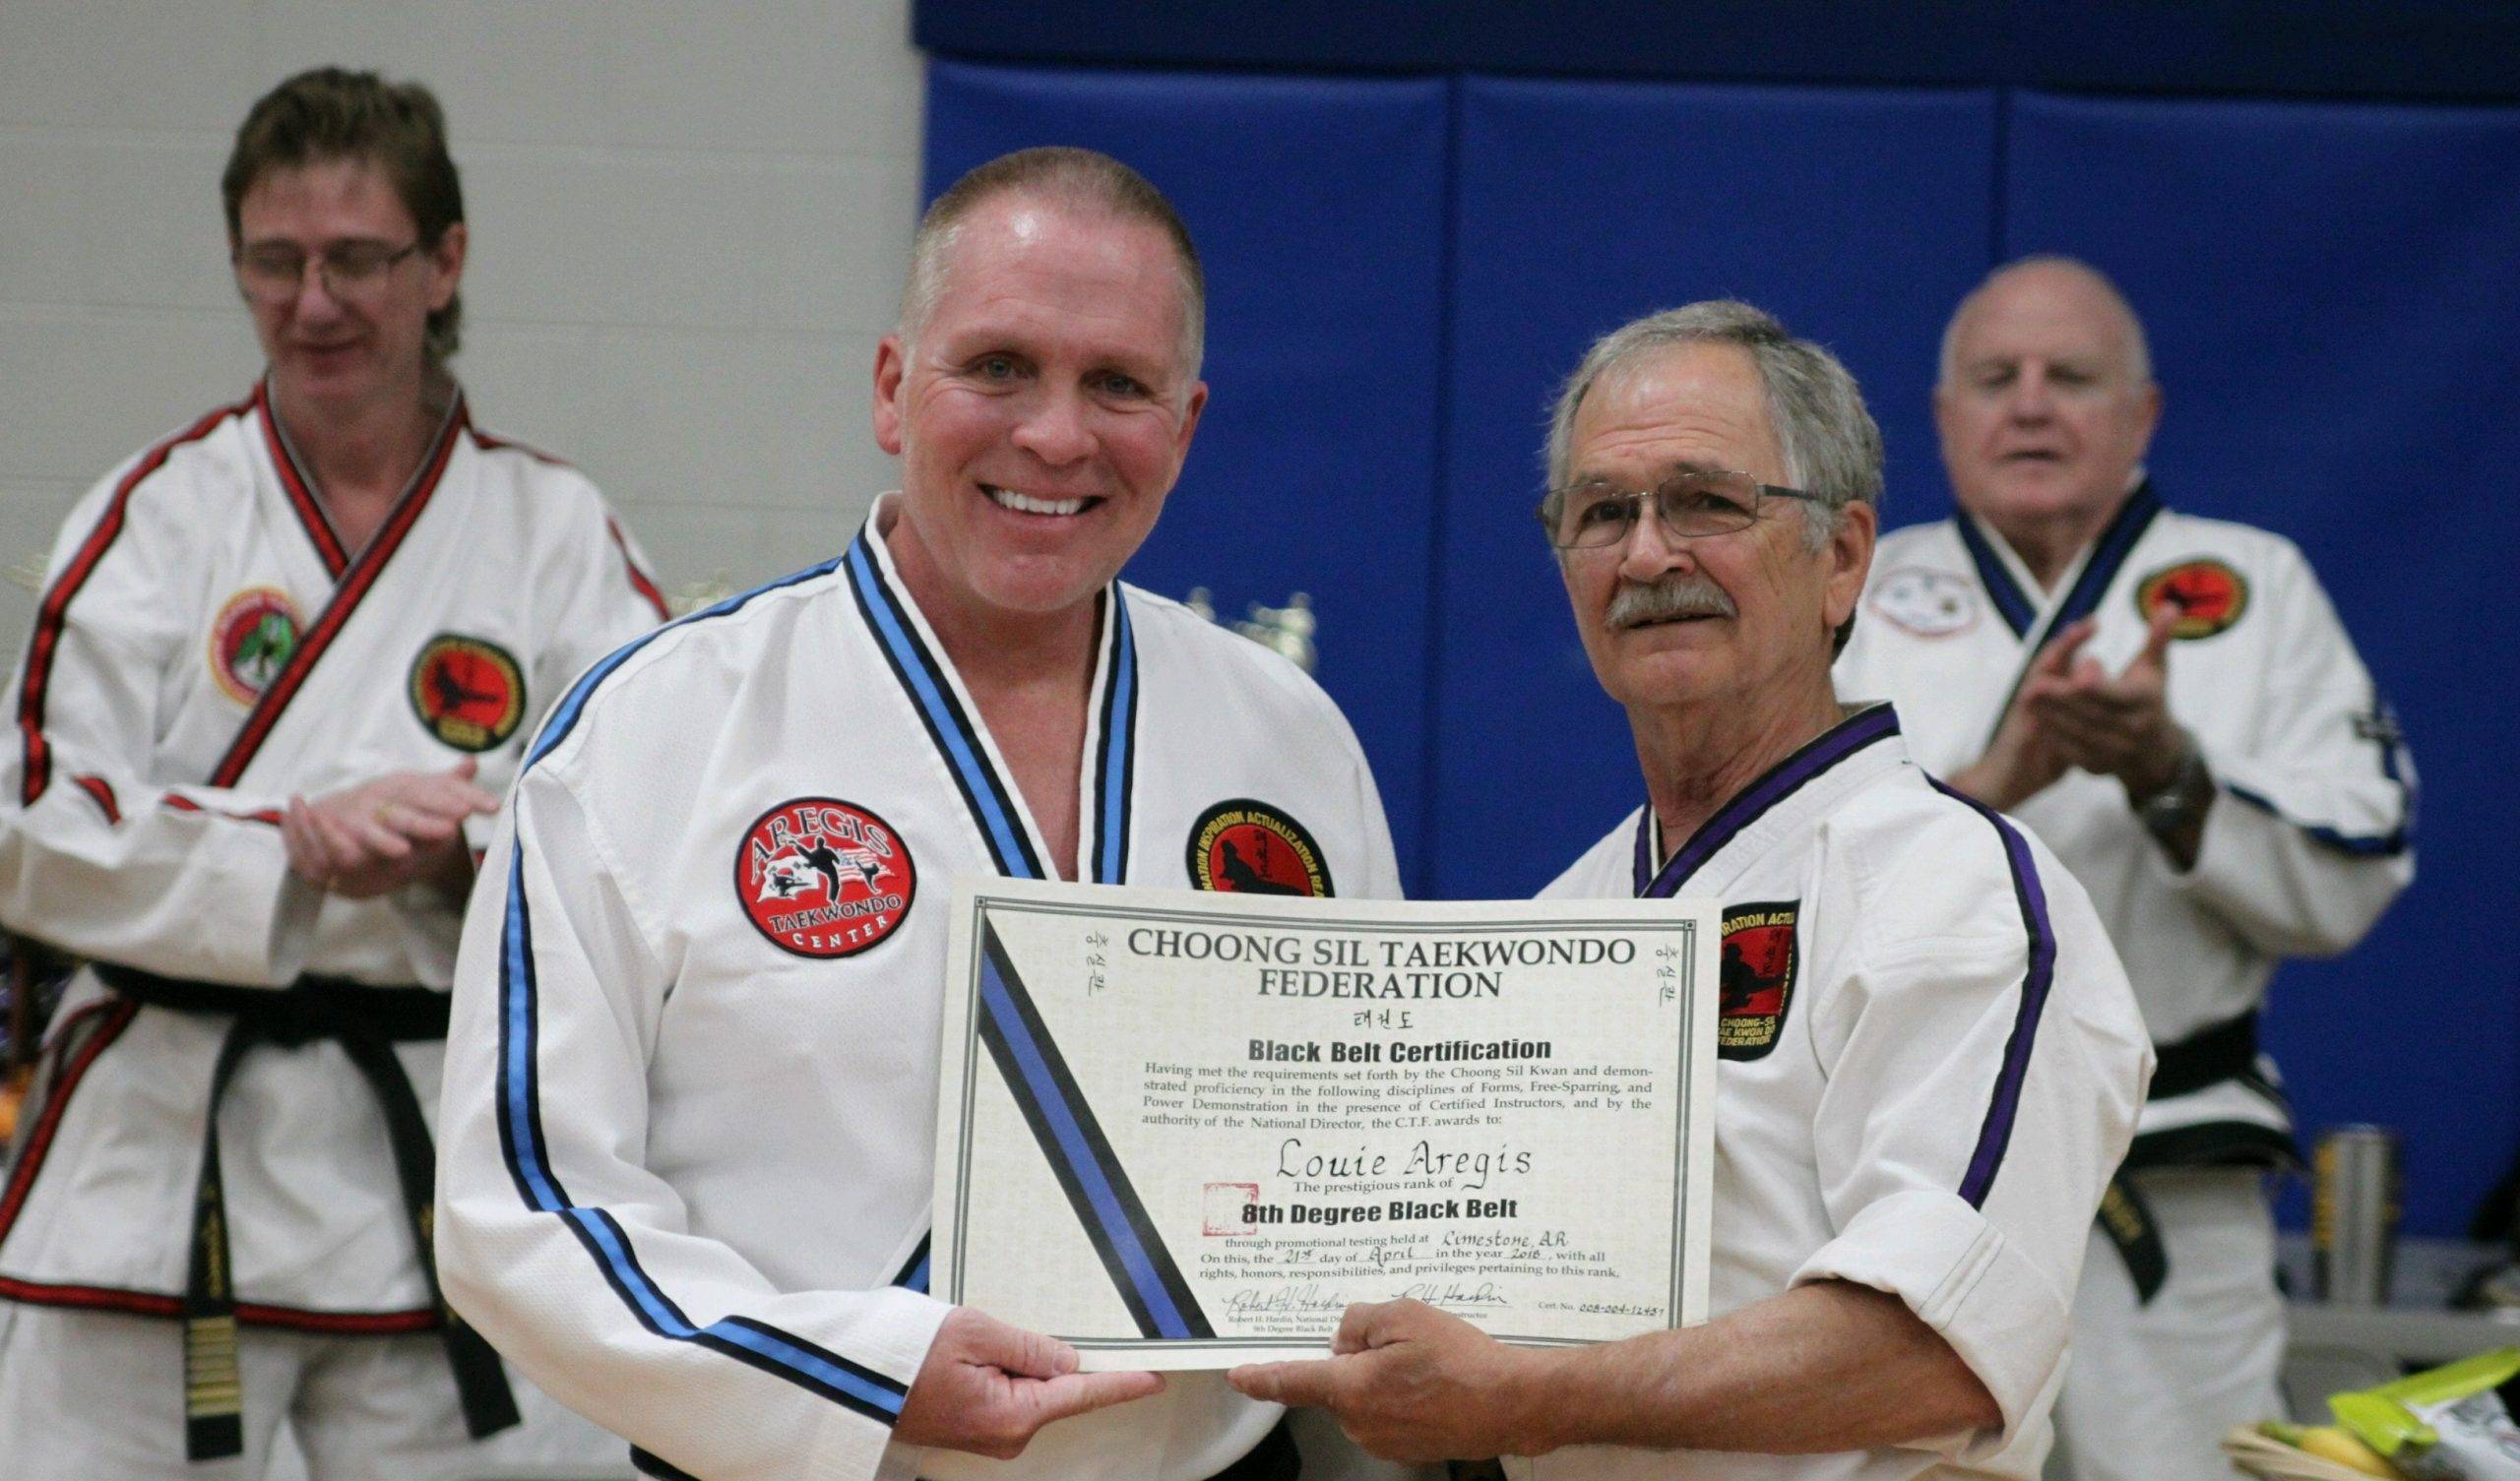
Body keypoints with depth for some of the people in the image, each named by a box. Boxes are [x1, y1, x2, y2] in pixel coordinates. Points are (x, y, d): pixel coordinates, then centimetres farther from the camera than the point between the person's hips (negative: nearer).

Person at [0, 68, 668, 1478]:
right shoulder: (157, 515, 3)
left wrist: (460, 842, -22)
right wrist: (294, 855, -20)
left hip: (448, 1159, 0)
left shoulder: (554, 530, 5)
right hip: (166, 1143, 0)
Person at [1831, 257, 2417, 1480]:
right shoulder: (1863, 596, 9)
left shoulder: (2256, 587, 8)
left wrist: (2167, 773, -17)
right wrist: (1992, 783, -18)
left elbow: (2341, 886, -1)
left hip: (2162, 1200, -1)